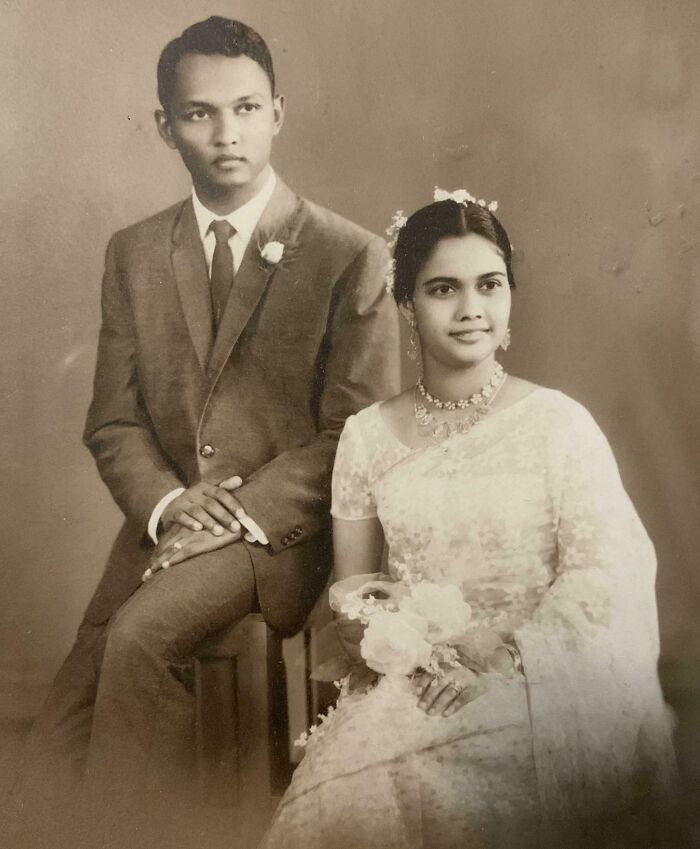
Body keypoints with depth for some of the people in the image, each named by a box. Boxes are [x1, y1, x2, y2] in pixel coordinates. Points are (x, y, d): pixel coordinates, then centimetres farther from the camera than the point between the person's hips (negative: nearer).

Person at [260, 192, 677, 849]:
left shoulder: (557, 422, -1)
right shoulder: (367, 435, 6)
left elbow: (601, 571, -7)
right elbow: (350, 585, 10)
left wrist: (496, 657, -17)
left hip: (538, 676, -2)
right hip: (411, 681, 2)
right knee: (350, 788, -27)